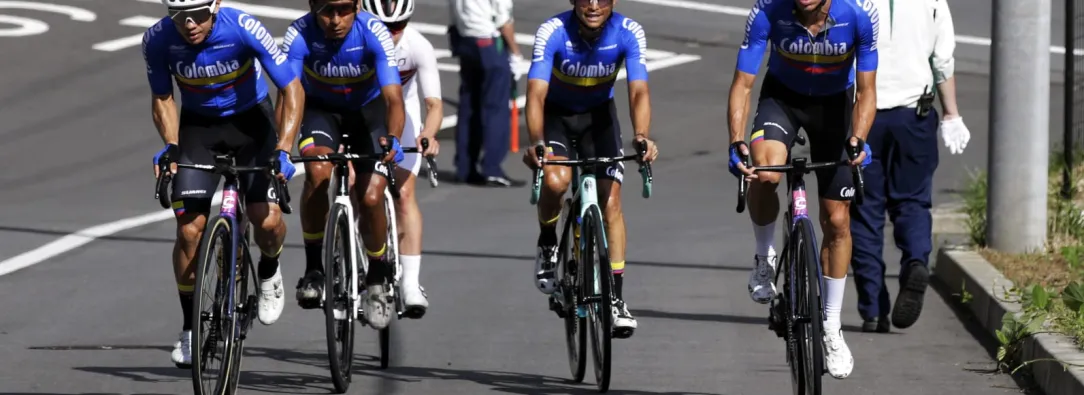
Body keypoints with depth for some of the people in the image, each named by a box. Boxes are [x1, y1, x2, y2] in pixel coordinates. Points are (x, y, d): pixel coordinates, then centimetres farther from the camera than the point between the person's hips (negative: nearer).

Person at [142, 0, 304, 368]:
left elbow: (292, 89, -23)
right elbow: (162, 98, -2)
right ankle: (190, 329, 4)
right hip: (198, 127, 1)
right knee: (190, 228, -11)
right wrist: (171, 147, -18)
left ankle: (269, 272, 20)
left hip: (250, 120, -1)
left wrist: (282, 150, -31)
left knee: (267, 220, -16)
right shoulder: (158, 39, -21)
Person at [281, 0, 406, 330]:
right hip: (321, 109, 0)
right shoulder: (299, 36, -28)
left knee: (371, 197, -15)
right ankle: (313, 268, -14)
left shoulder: (374, 34, -30)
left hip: (368, 110, 0)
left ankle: (377, 281, 12)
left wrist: (392, 139, -56)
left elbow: (393, 97, -36)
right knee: (318, 172, -30)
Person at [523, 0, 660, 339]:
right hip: (556, 112, -2)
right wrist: (536, 143, -51)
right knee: (556, 180, -29)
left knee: (610, 200, -10)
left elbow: (639, 91, -32)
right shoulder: (552, 33, -29)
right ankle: (547, 244, 1)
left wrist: (641, 137, -50)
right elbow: (536, 94, -35)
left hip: (599, 114, 2)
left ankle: (616, 299, -5)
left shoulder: (629, 34, -24)